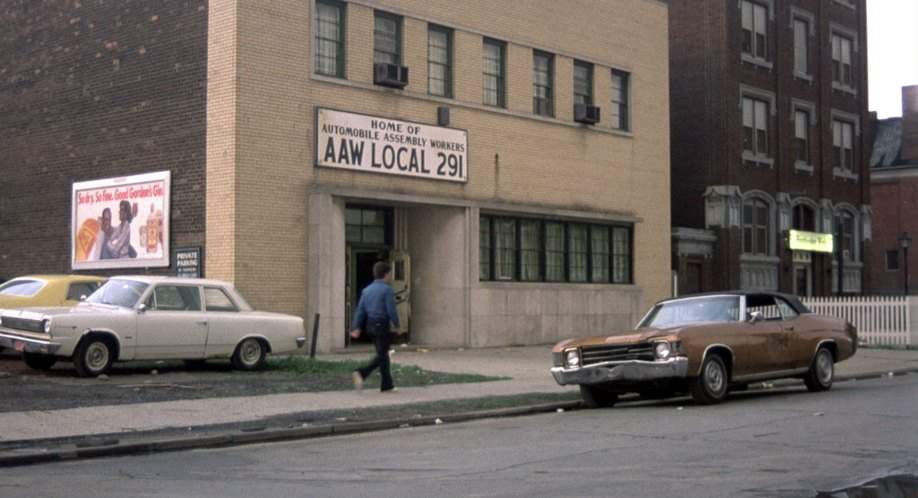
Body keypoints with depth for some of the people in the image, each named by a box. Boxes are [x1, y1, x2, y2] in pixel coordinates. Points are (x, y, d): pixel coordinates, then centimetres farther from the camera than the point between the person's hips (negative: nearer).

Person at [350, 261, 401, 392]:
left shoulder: (367, 289, 9)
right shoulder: (387, 290, -11)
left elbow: (360, 309, 4)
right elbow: (391, 310, -15)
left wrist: (356, 328, 0)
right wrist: (397, 326, -2)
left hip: (370, 326, 8)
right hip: (382, 325, -8)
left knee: (383, 354, 15)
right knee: (381, 356, -5)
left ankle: (387, 384, 16)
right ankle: (361, 373, -25)